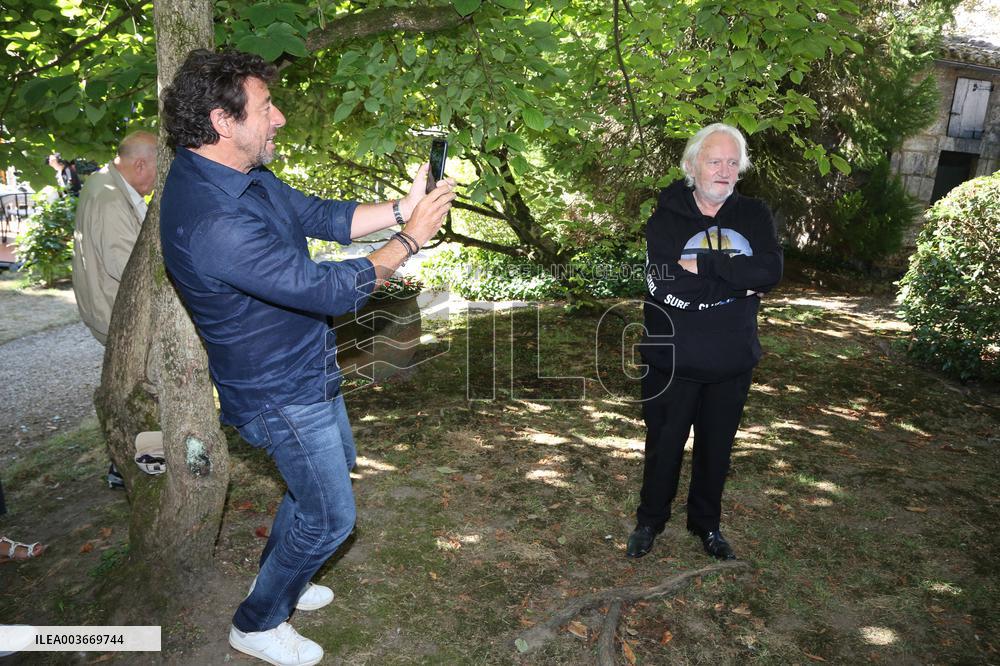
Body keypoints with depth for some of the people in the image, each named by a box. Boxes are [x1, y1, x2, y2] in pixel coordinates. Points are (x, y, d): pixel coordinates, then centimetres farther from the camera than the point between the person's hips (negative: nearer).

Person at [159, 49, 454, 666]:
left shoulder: (244, 174, -1)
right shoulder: (210, 220, -34)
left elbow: (322, 216, 5)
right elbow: (329, 289, -33)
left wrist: (401, 207, -9)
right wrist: (410, 238, -22)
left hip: (307, 368, 10)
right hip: (279, 393, -10)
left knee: (335, 468, 29)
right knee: (330, 517, 7)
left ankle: (277, 582, 50)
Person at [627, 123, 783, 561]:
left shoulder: (754, 216, 1)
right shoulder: (666, 218, -9)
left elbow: (771, 271, -17)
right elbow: (665, 285, -24)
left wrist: (702, 265, -23)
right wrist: (737, 281, -19)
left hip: (732, 360, 3)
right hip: (673, 360, -3)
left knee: (716, 446, 18)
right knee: (664, 443, 13)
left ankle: (707, 523, 40)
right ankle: (649, 521, 36)